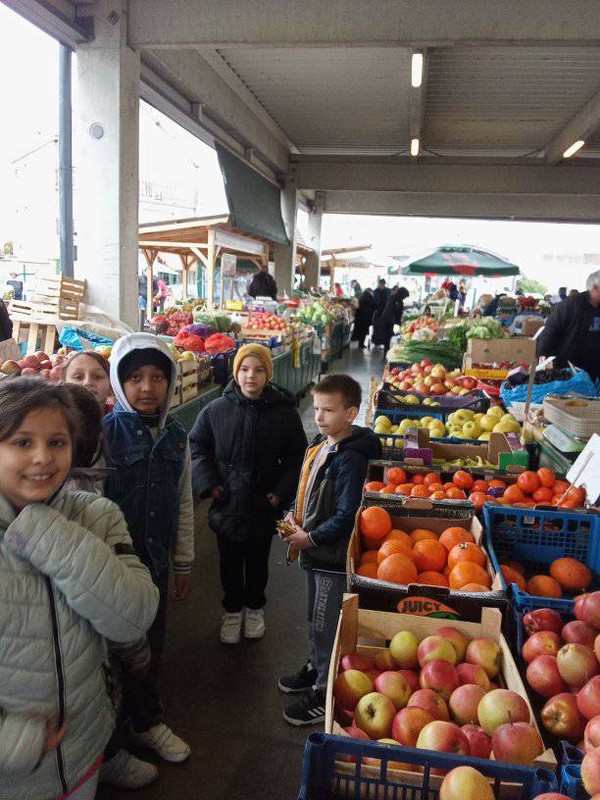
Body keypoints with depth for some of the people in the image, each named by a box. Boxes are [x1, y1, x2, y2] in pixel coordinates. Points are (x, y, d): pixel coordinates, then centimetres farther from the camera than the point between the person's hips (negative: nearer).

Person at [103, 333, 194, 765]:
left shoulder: (176, 436, 1)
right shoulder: (104, 432, -14)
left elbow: (183, 503, 8)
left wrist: (183, 563, 11)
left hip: (155, 559, 5)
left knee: (151, 642, 18)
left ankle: (147, 722, 41)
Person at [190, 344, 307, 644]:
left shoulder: (284, 412, -11)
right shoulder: (216, 410, -10)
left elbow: (296, 458, -1)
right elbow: (196, 447, 4)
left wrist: (282, 492, -10)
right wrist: (208, 482, -7)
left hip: (264, 506, 0)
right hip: (227, 504, 0)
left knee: (258, 561, 20)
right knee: (230, 563, 18)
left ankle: (255, 608, 45)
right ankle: (233, 609, 41)